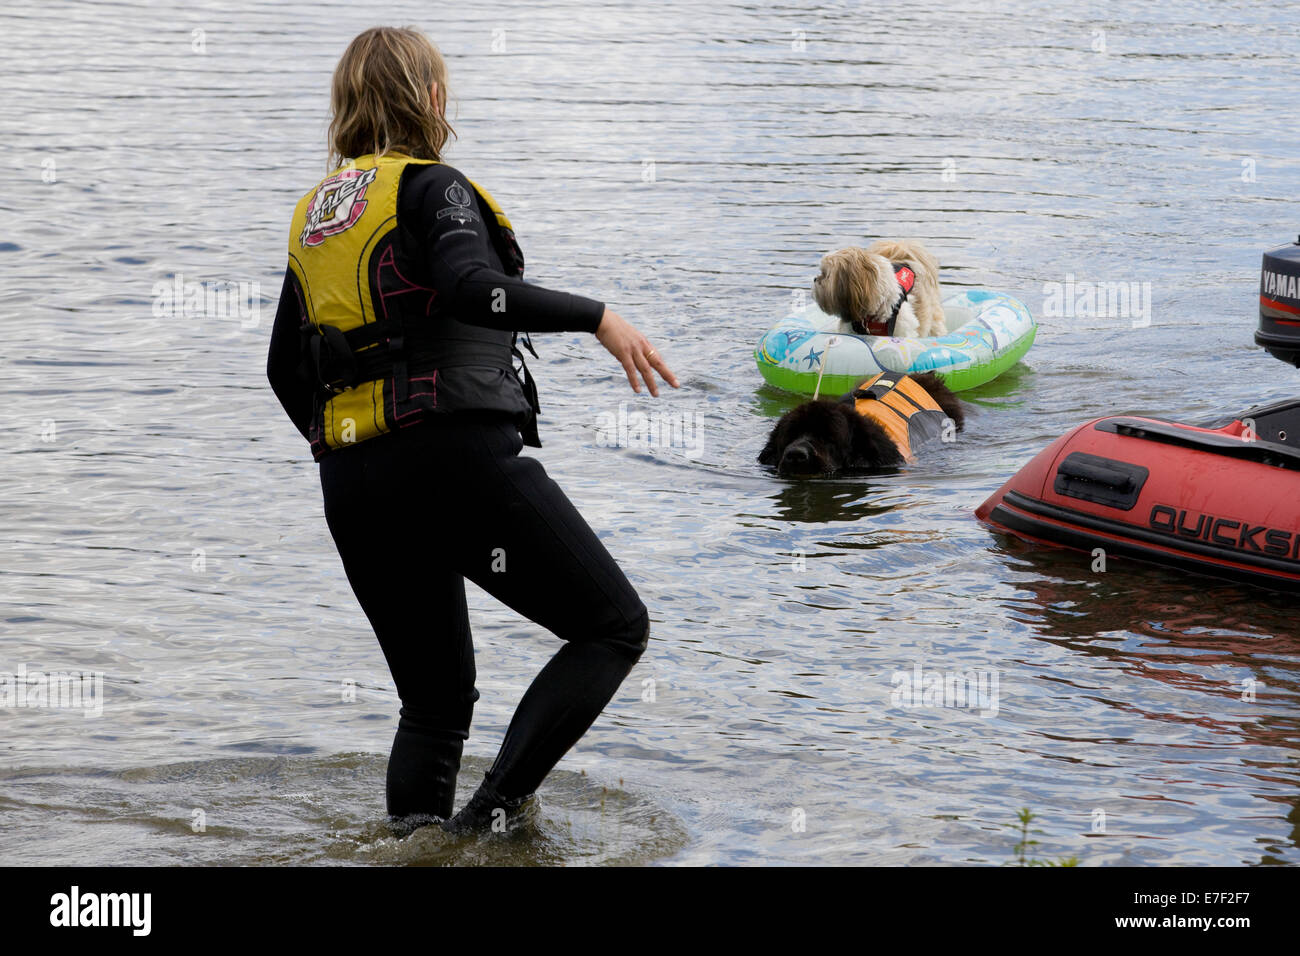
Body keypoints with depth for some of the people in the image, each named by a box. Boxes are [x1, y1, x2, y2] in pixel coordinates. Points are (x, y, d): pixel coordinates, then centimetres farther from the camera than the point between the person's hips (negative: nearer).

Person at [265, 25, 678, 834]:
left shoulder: (316, 214, 20)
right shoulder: (429, 186, -3)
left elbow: (286, 369, 24)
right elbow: (471, 287, -24)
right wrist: (599, 317, -23)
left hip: (352, 490, 8)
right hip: (455, 456, -8)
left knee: (436, 703, 17)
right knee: (616, 627, 0)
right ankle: (493, 812, -12)